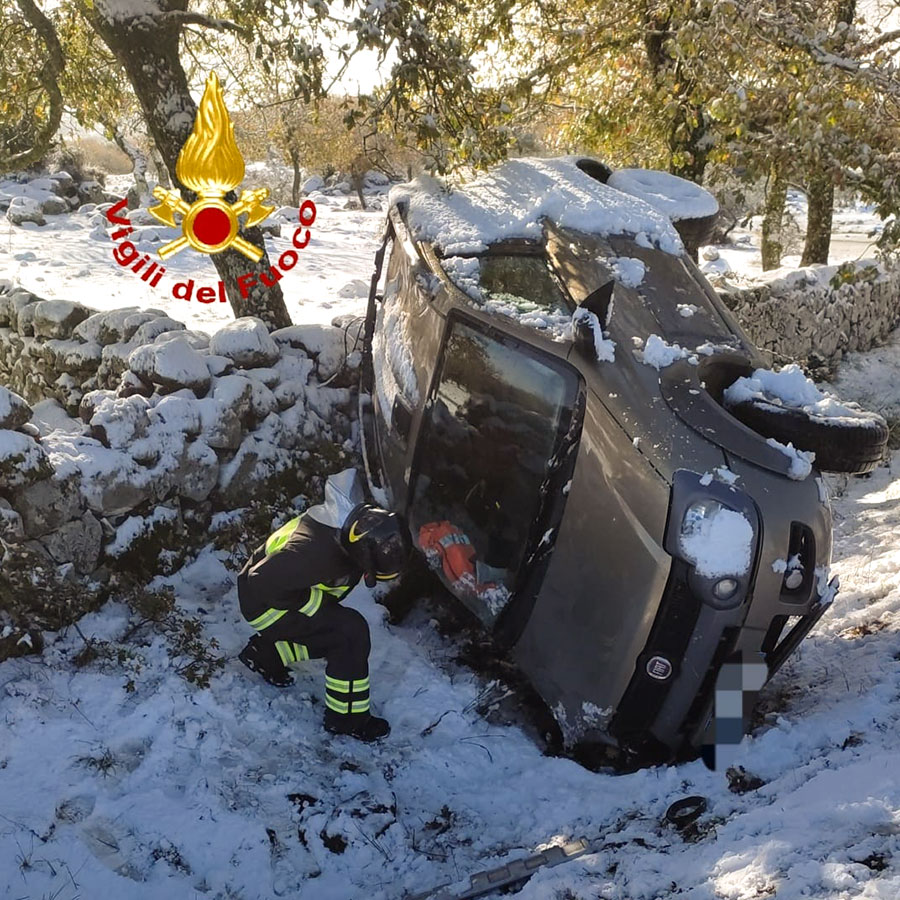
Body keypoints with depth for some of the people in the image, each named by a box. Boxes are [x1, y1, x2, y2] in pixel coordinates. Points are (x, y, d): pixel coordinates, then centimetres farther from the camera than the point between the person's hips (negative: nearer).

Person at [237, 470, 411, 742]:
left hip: (282, 587, 8)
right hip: (263, 603, -8)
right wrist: (311, 602, -23)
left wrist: (324, 600, 2)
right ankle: (347, 719, -4)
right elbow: (263, 581, -32)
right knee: (351, 632, -18)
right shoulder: (313, 551, -39)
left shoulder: (361, 522, -13)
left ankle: (264, 653, 24)